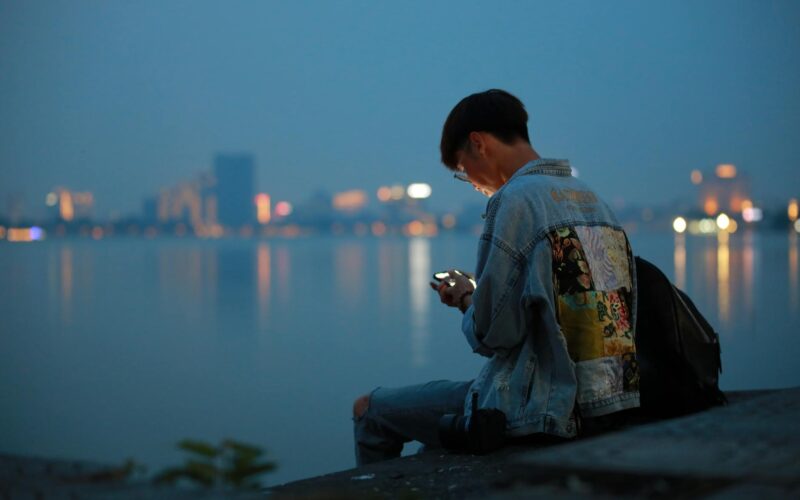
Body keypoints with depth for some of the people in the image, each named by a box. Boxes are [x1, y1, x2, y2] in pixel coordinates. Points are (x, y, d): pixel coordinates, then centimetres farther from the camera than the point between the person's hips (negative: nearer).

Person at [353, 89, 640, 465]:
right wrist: (479, 297, 18)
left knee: (370, 410, 7)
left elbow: (493, 333, -16)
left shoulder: (514, 199, -14)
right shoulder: (590, 197, 11)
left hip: (541, 411, -9)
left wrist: (466, 299, 4)